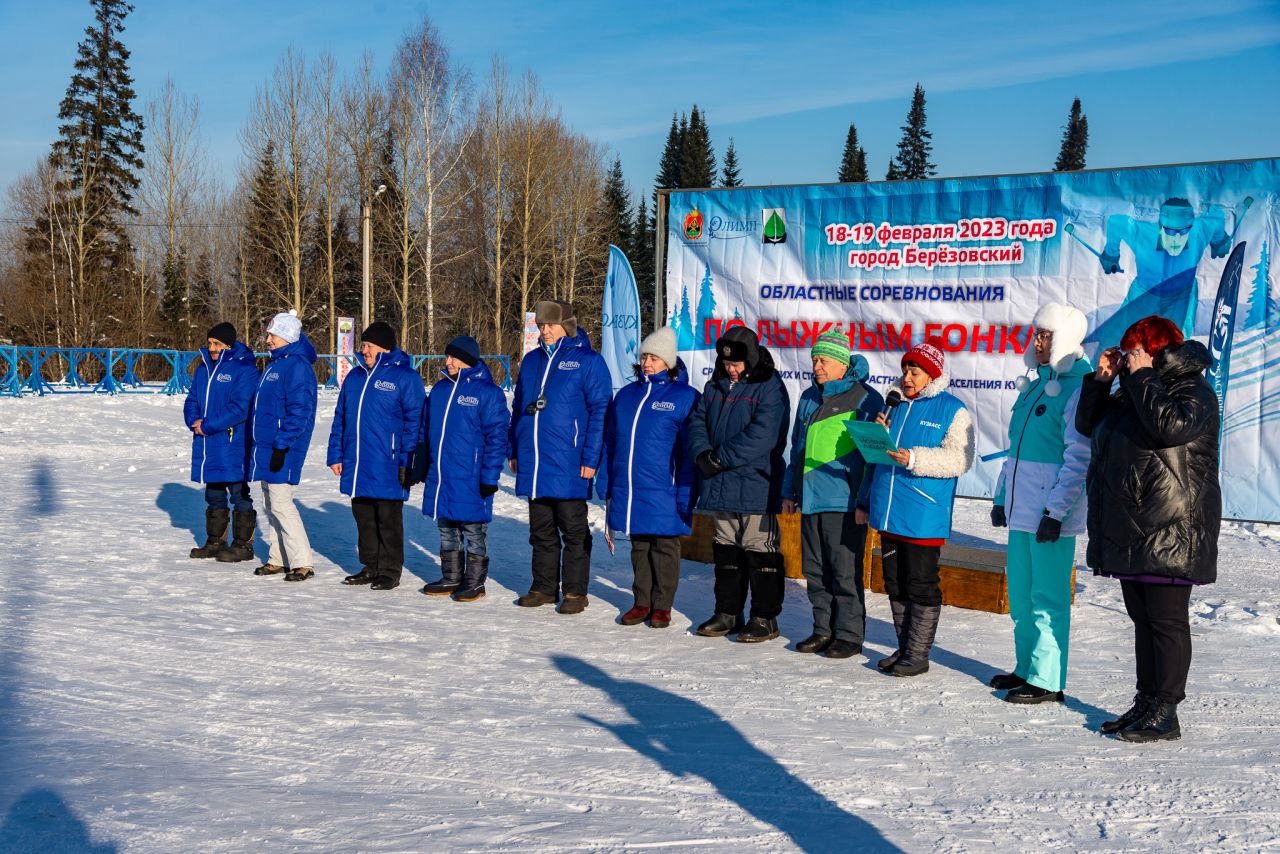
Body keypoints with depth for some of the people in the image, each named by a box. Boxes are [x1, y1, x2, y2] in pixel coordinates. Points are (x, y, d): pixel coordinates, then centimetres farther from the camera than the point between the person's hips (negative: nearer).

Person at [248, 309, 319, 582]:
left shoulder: (297, 366, -15)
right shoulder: (275, 363, 16)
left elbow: (299, 411, -21)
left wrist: (282, 445, -23)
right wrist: (260, 444, 21)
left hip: (284, 448, -10)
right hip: (266, 446, 10)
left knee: (280, 503, -10)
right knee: (270, 504, 13)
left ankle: (302, 562, -5)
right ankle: (277, 558, 22)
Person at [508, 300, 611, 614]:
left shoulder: (588, 361, -5)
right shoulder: (531, 361, 13)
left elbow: (600, 411, -8)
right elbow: (518, 408, 20)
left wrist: (591, 458, -14)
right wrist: (515, 451, 14)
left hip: (569, 465, -6)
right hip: (532, 464, 6)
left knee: (573, 531, 4)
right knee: (541, 530, 14)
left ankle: (575, 591, 12)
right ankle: (544, 587, 24)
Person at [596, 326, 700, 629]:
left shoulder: (685, 397, -5)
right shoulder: (626, 395, 11)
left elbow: (690, 451, -7)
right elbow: (610, 442, 16)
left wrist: (685, 495, -12)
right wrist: (605, 484, 11)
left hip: (664, 491, -5)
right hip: (628, 489, 5)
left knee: (664, 547, 5)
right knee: (639, 547, 13)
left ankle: (662, 606, 16)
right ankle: (642, 601, 24)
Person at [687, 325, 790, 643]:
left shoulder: (769, 387, -10)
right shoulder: (715, 386, 13)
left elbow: (762, 436, -20)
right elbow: (697, 423, 13)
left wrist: (721, 458, -19)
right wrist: (703, 455, -7)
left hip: (756, 486, -7)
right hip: (721, 485, 7)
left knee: (759, 551, -1)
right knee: (726, 549, 14)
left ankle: (765, 618, 7)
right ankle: (727, 613, 24)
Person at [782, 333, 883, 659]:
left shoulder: (864, 399, -7)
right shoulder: (809, 398, 15)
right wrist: (789, 491, 19)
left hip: (844, 501, -7)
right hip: (810, 499, 7)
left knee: (845, 571, -1)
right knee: (815, 570, 12)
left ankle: (849, 634, 9)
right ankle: (824, 629, 22)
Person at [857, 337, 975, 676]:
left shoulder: (952, 410, -3)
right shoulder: (895, 404, 14)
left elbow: (958, 459, -15)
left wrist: (914, 459, -24)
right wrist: (865, 500, 10)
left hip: (924, 517, -6)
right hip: (889, 511, 7)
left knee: (921, 586, -2)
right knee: (895, 584, 12)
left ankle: (917, 655, 5)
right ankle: (904, 649, 23)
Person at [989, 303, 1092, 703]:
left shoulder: (1079, 389, -13)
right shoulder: (1035, 385, 16)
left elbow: (1078, 459, -17)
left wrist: (1056, 512, -20)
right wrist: (1002, 496, 22)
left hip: (1051, 514, -9)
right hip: (1021, 510, 9)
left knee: (1047, 596, -4)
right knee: (1021, 592, 15)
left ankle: (1047, 681, 3)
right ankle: (1027, 668, 27)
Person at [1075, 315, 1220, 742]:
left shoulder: (1194, 392, -8)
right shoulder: (1130, 393, 18)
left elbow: (1172, 426, -28)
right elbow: (1088, 425, 21)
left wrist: (1141, 376, -19)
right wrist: (1102, 379, 8)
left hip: (1170, 531, -9)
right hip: (1130, 529, 9)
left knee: (1167, 620, -5)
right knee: (1142, 619, 14)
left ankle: (1165, 713, 0)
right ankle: (1145, 703, 22)